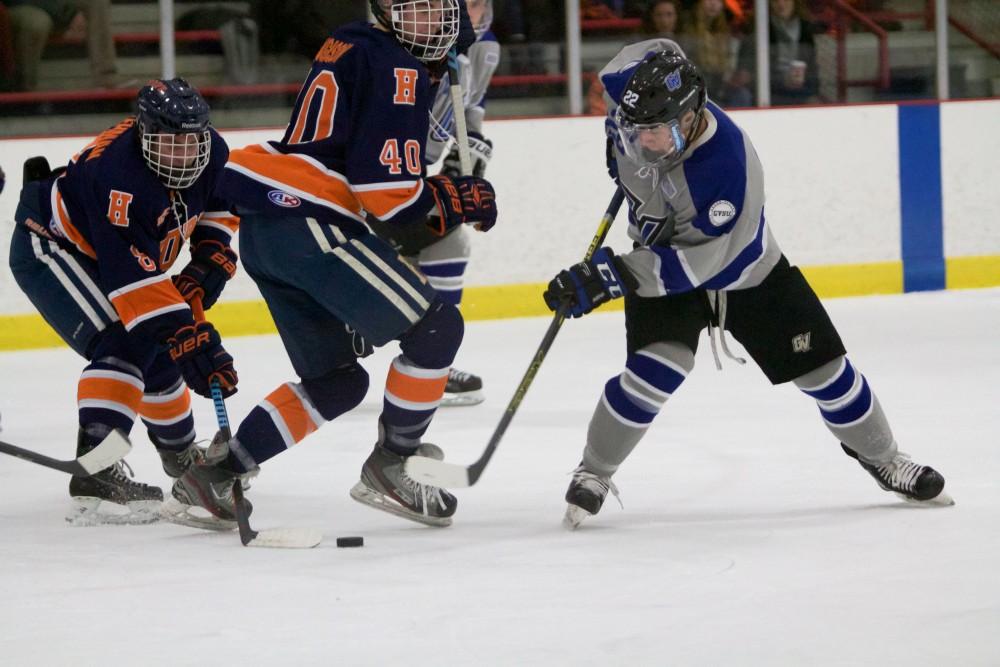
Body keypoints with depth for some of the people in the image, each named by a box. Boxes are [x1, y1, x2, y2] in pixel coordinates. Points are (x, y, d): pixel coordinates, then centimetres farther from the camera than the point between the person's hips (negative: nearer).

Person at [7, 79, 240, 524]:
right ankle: (94, 475, -34)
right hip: (48, 248, -9)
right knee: (122, 347, -28)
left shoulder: (210, 153, -14)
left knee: (162, 355, 15)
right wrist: (189, 340, -44)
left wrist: (209, 258, -6)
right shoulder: (119, 178, -38)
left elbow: (218, 203, 10)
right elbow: (135, 281, -41)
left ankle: (182, 456, 41)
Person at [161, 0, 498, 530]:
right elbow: (387, 189, -16)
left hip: (262, 225, 10)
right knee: (435, 326, -6)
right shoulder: (397, 70, -8)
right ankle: (389, 469, 0)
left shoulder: (351, 47, 23)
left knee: (337, 380, 17)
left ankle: (212, 478, 14)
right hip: (309, 225, -10)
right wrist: (452, 201, 1)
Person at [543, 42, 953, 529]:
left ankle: (881, 458, 29)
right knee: (658, 368, -22)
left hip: (741, 264, -2)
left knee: (822, 366, 4)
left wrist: (613, 277, -44)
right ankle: (593, 474, -6)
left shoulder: (730, 167, -40)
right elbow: (654, 54, 1)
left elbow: (700, 263, -37)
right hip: (662, 255, 2)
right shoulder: (631, 84, -26)